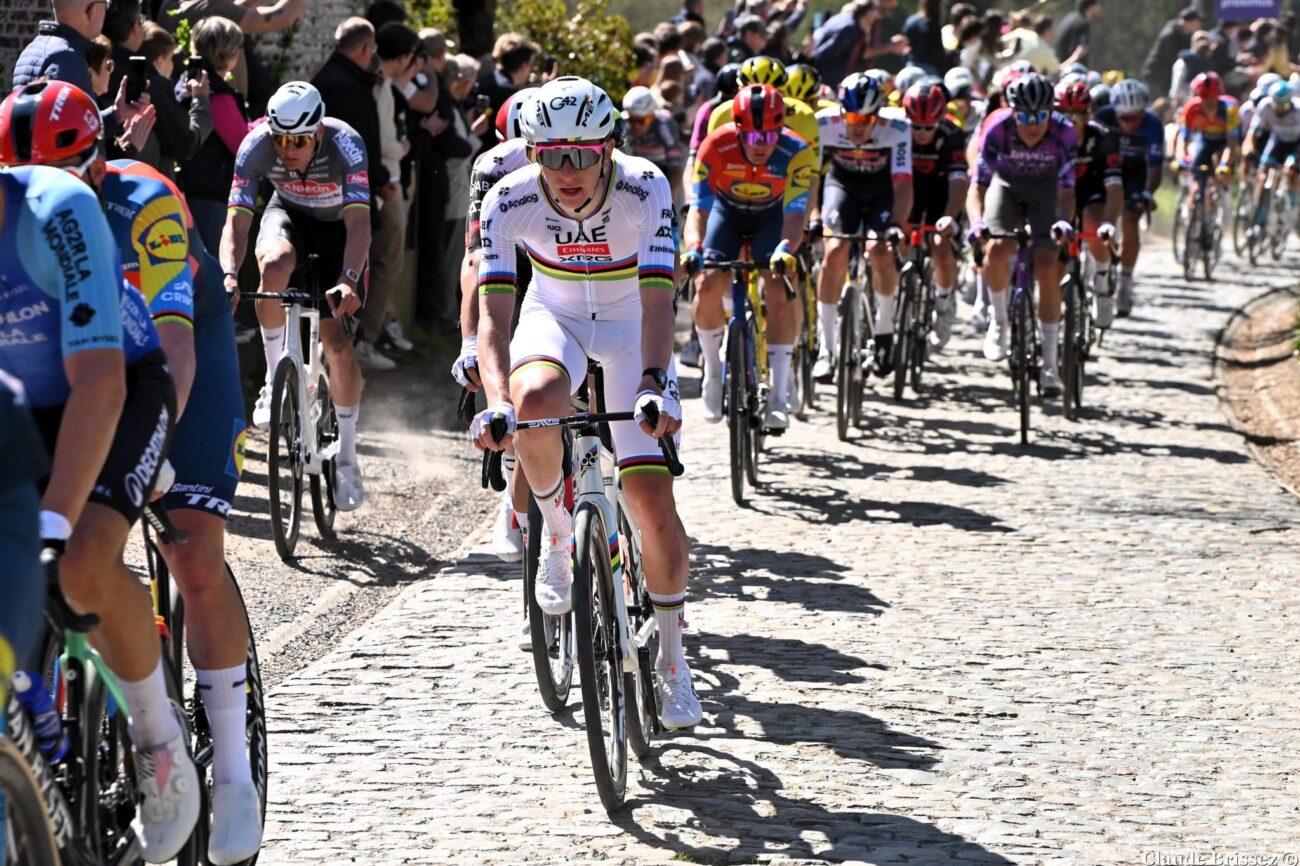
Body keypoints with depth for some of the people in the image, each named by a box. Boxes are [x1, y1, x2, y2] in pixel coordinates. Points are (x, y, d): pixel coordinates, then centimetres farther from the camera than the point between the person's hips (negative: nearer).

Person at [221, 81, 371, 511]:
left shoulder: (345, 144, -35)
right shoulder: (256, 145, -29)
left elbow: (359, 224, -42)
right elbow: (236, 221, -32)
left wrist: (349, 280, -58)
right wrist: (229, 275, -50)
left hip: (339, 223, -1)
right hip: (289, 214, 1)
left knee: (335, 338, -12)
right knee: (275, 265, -36)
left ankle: (347, 459, 3)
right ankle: (274, 381, -17)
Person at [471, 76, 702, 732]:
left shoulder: (644, 189, -28)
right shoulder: (511, 199, -25)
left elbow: (657, 299, -35)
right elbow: (493, 312, -30)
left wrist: (655, 384, -51)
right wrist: (495, 401, -47)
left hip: (631, 326, -1)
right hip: (554, 316, 1)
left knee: (653, 502, -11)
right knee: (535, 403, -37)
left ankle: (671, 658, 9)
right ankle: (557, 527, -7)